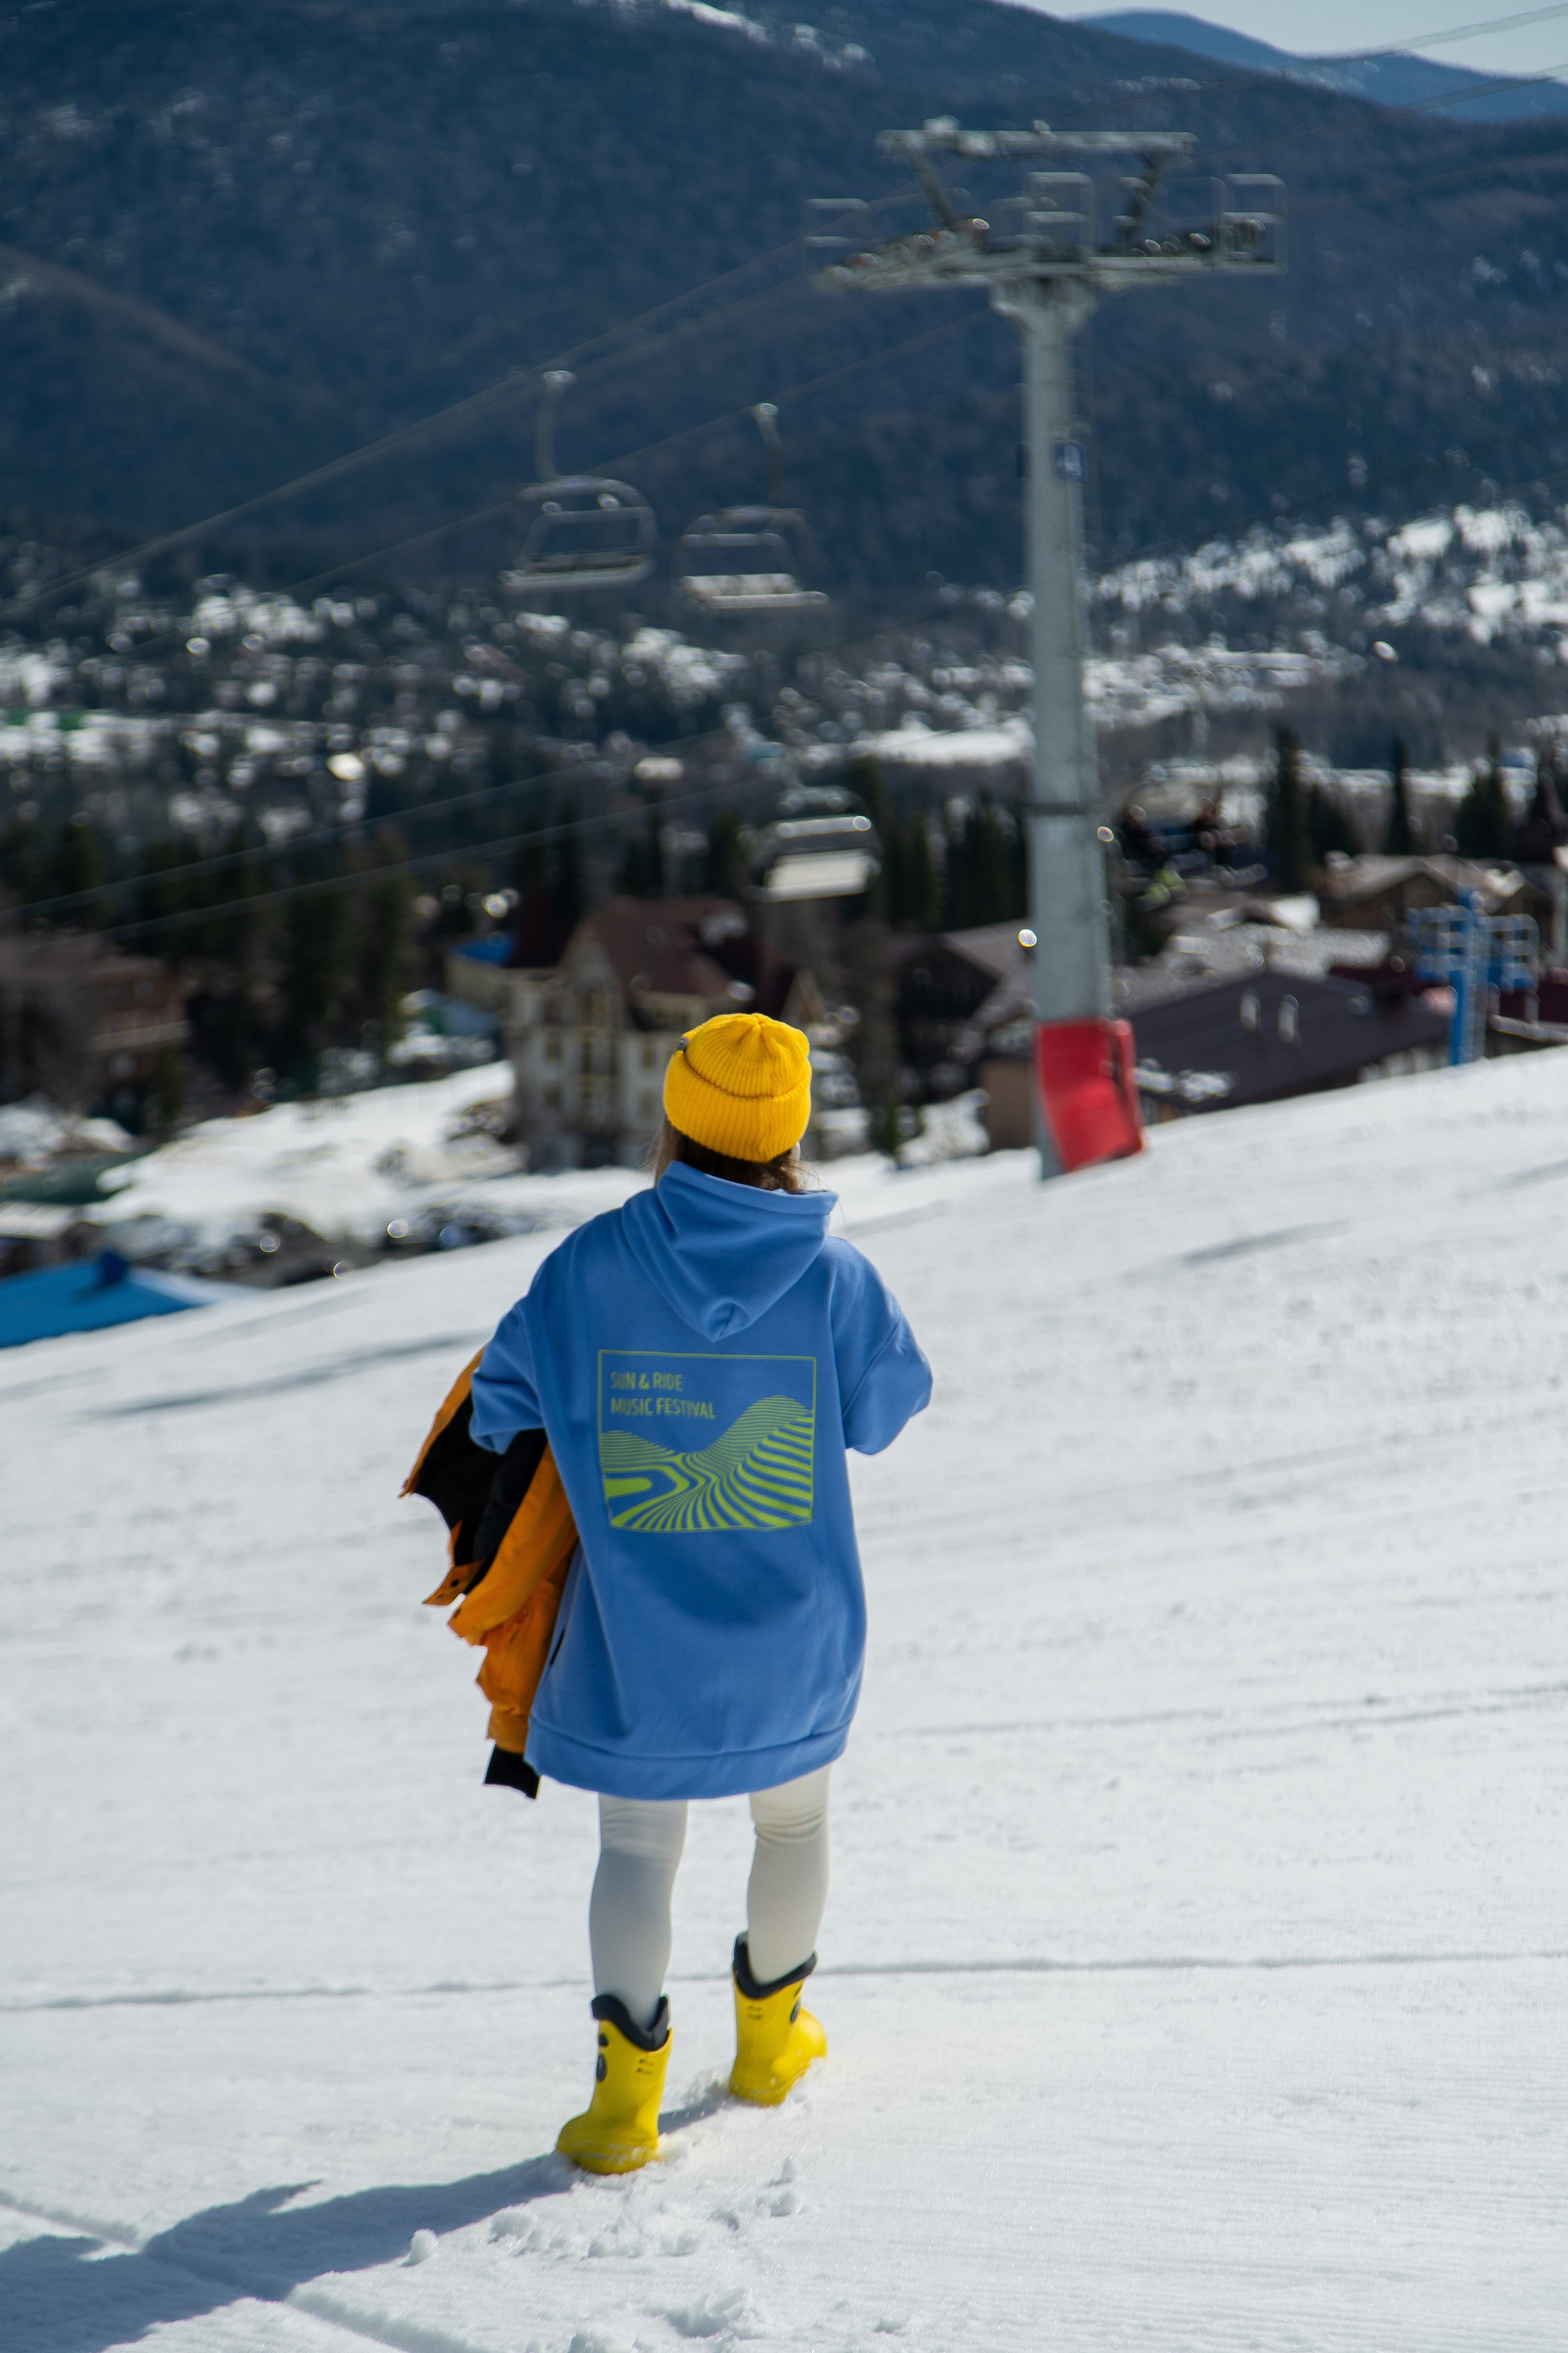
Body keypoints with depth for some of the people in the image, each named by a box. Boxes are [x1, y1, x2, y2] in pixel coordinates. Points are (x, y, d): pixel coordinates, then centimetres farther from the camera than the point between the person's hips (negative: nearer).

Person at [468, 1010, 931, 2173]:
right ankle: (771, 2032, 40)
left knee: (637, 1846, 10)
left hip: (639, 1638, -1)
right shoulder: (836, 1276, -13)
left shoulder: (595, 1264, -14)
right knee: (794, 1819, 24)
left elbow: (504, 1402, -5)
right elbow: (886, 1410, 2)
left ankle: (629, 2085, -4)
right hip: (798, 1636, 1)